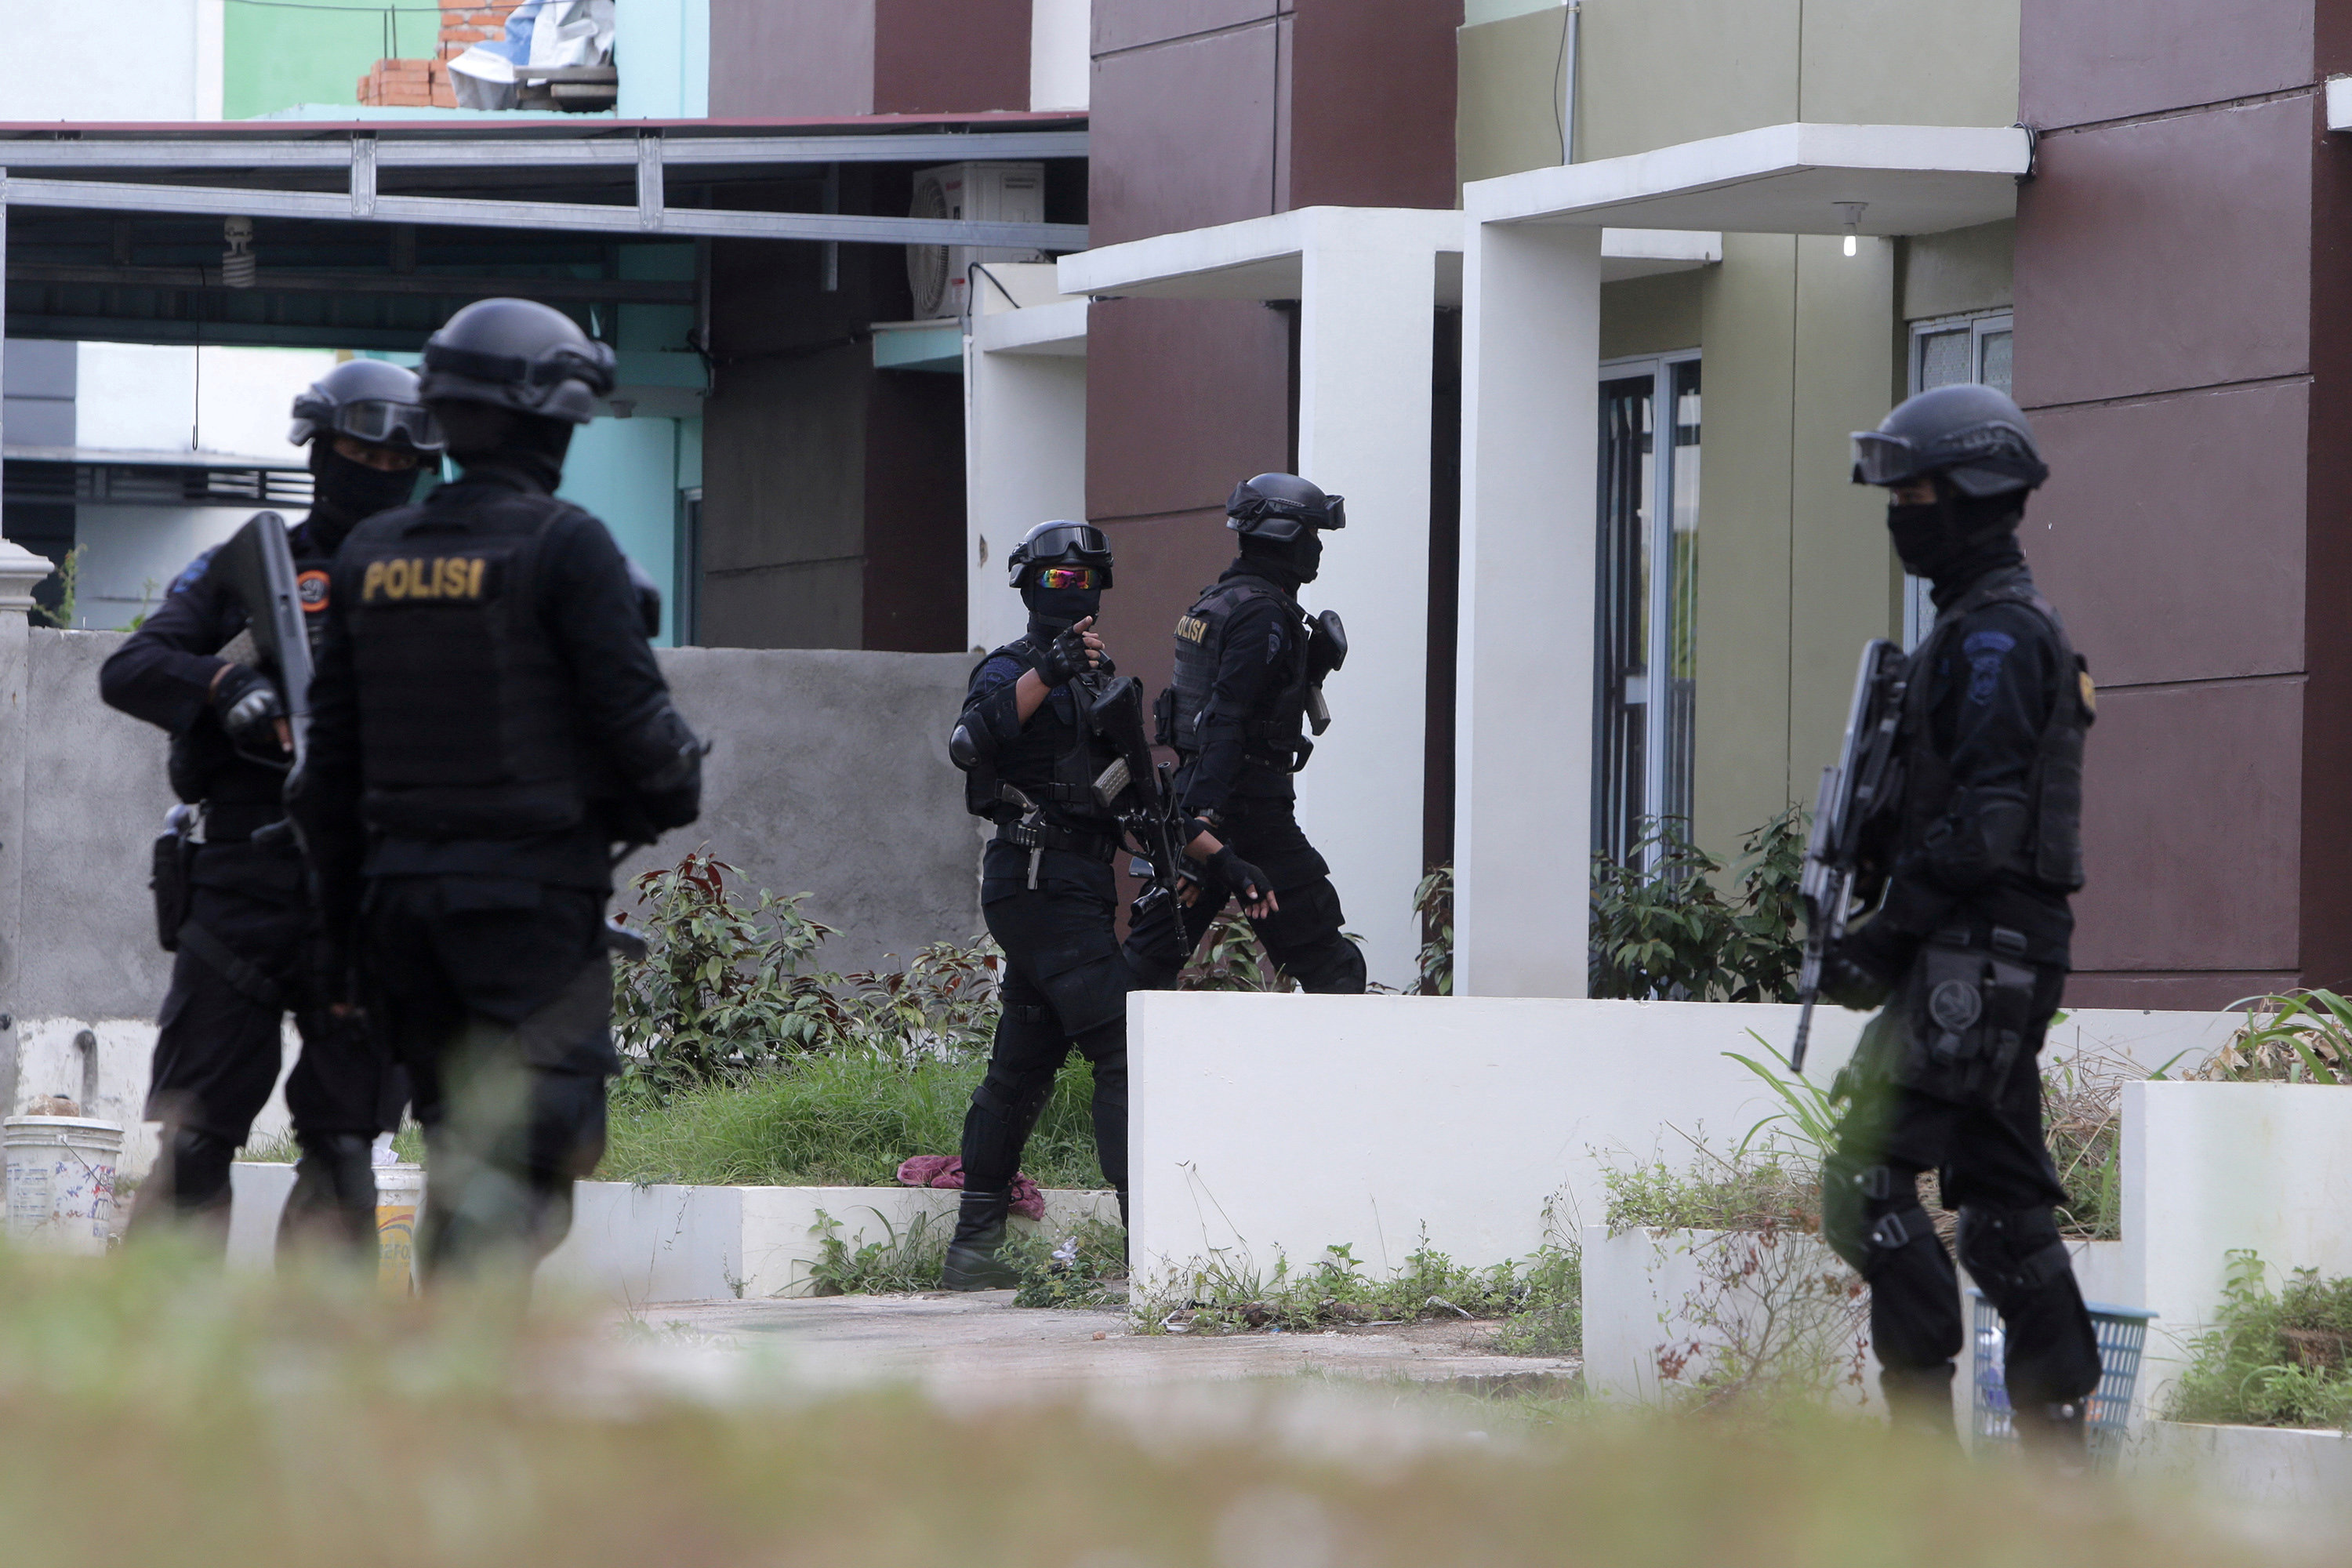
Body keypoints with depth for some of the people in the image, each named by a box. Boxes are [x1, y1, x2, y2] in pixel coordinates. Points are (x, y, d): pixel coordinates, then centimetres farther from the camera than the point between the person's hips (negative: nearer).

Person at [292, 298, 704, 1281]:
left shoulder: (370, 554, 10)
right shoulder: (565, 546, -9)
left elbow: (330, 752, 12)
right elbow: (633, 712, -11)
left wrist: (339, 906, 18)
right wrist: (683, 796, 10)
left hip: (402, 880, 6)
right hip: (533, 885, -6)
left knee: (460, 1148, 15)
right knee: (545, 1144, -8)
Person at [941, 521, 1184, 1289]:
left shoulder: (1093, 675, 20)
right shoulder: (1013, 669, -5)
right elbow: (972, 740, -26)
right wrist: (1048, 672, -34)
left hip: (1076, 884, 9)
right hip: (1041, 880, -9)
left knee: (1023, 1067, 12)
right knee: (1120, 1046, -15)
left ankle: (973, 1246, 17)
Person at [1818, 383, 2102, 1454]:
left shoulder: (1994, 635, -13)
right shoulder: (1997, 625, 20)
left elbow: (1984, 819, -20)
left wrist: (1888, 933, -18)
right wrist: (1873, 837, 9)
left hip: (1978, 951, -11)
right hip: (2007, 952, 11)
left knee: (1869, 1174, -13)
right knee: (2000, 1197, 10)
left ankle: (1923, 1415, -14)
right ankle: (2055, 1436, 11)